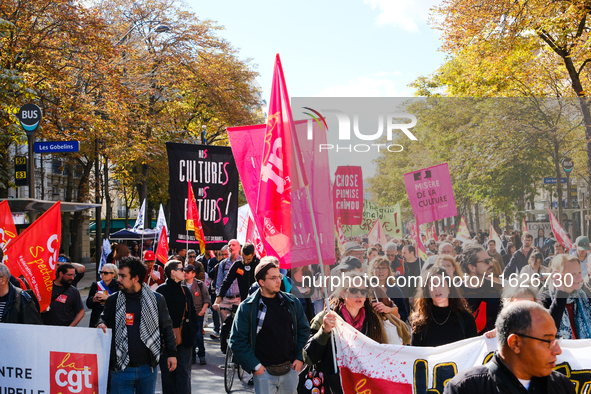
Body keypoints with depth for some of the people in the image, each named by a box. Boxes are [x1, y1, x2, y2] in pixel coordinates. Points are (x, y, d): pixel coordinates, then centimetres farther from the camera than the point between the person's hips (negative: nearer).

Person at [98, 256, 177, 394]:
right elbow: (104, 319, 17)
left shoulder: (156, 299, 0)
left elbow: (166, 327, 6)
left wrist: (172, 353, 3)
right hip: (121, 369, 0)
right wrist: (101, 325, -7)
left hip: (148, 368, 0)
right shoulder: (113, 300, 2)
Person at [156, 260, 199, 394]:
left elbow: (192, 312, 18)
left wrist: (193, 331, 9)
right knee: (168, 371, 5)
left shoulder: (185, 290, 13)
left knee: (184, 370, 1)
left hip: (185, 338, 4)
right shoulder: (161, 290, -4)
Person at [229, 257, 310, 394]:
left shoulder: (292, 302, 5)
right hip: (264, 371, -3)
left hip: (291, 369, 4)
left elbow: (304, 330, 12)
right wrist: (254, 365, -11)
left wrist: (300, 357, 3)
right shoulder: (247, 307, -7)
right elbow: (237, 340, -7)